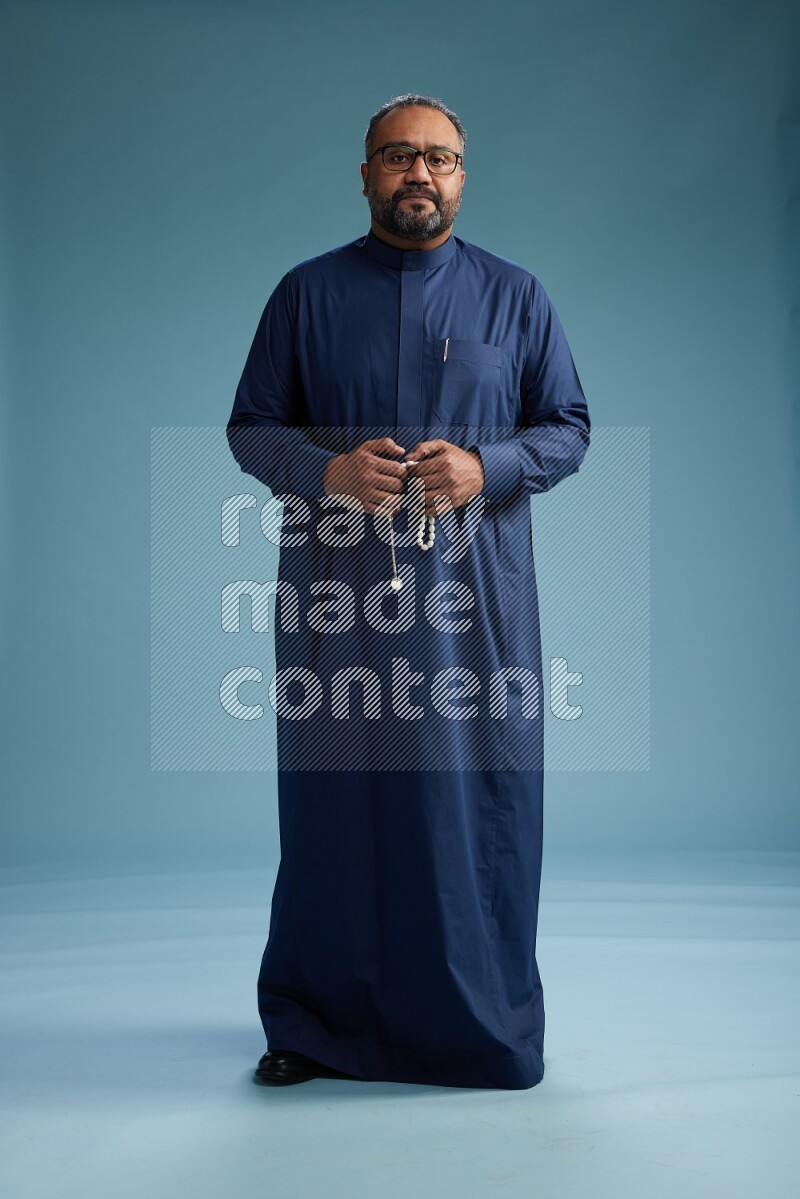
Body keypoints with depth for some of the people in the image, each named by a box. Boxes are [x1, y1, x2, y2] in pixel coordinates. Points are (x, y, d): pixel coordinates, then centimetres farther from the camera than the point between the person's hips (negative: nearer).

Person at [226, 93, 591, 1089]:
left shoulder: (515, 296, 10)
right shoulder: (307, 293, 9)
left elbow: (570, 429, 9)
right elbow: (250, 426, 8)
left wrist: (485, 468, -11)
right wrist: (328, 470, -13)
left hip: (475, 591, 1)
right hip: (336, 589, 0)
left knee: (480, 800, 3)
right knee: (335, 796, 4)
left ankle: (483, 1025, 22)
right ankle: (316, 1024, 23)